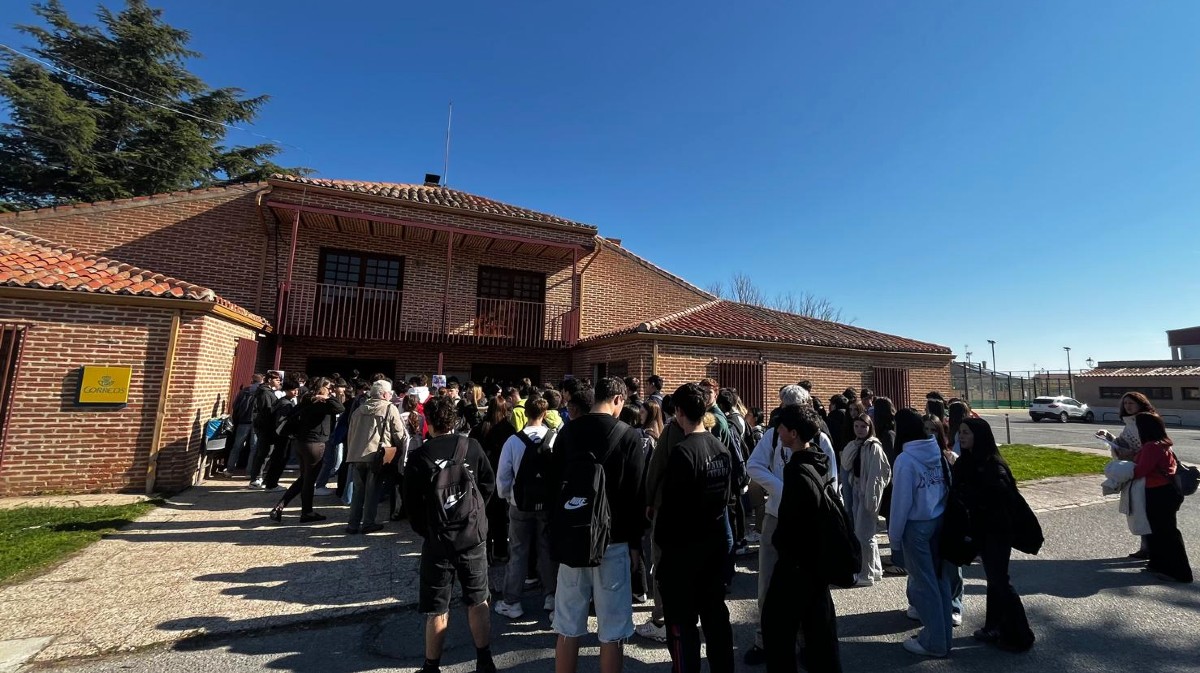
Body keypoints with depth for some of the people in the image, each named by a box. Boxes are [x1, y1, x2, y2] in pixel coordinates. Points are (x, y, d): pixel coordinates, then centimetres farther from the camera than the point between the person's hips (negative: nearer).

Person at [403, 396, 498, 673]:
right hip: (474, 535, 2)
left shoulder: (418, 457, -11)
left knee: (437, 609, 13)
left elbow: (412, 504, -6)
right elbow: (489, 486, -2)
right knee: (478, 601, 16)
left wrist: (424, 530, 11)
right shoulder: (472, 447, -7)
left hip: (438, 540, -2)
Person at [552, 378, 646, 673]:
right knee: (612, 633, 9)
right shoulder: (629, 435, -11)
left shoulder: (568, 432, 0)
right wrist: (635, 537, 7)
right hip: (612, 540, -4)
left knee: (567, 629, 15)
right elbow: (637, 493, -8)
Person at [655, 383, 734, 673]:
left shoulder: (683, 451, -21)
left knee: (681, 622, 6)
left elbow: (671, 504, -20)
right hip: (715, 541, 8)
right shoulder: (723, 449, 3)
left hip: (684, 546, -8)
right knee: (716, 614, 19)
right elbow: (726, 496, 12)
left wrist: (662, 542, -9)